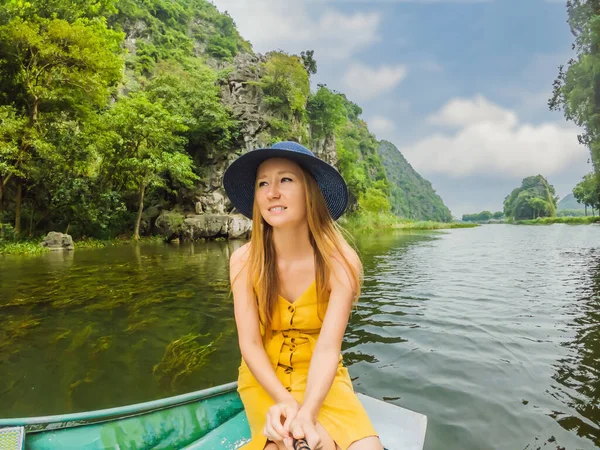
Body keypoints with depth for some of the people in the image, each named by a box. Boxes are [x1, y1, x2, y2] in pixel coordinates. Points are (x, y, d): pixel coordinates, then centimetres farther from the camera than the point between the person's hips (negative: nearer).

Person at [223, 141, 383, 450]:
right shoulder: (244, 260, -16)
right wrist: (287, 404, -30)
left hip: (319, 378, 1)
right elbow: (250, 345, -17)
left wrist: (306, 412, -40)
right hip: (264, 379, 0)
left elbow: (327, 349, -25)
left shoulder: (341, 262, -20)